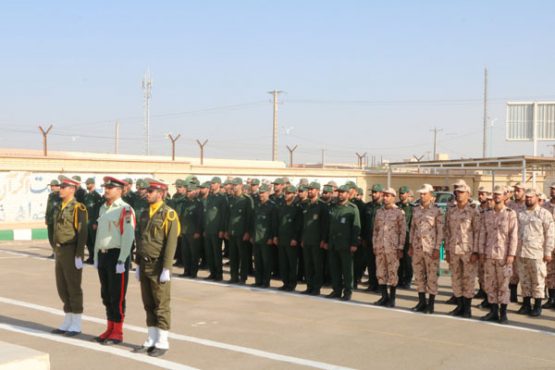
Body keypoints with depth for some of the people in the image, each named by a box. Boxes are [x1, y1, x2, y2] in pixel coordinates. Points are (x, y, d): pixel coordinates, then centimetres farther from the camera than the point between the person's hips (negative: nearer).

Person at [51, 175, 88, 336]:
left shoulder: (78, 208, -13)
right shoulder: (59, 208, 14)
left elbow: (82, 233, -17)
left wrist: (79, 256, -20)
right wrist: (56, 252, 17)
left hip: (72, 253, -9)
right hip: (60, 252, 9)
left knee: (74, 288, -2)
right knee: (62, 287, 12)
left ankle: (76, 325, 6)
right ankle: (68, 323, 22)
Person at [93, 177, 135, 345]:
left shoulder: (125, 210, -12)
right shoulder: (103, 208, 14)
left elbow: (128, 237, -17)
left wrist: (121, 260, -19)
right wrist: (96, 256, 17)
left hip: (117, 256, -8)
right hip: (103, 255, 8)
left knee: (117, 296, -1)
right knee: (106, 295, 13)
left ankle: (118, 332, 8)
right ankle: (110, 329, 24)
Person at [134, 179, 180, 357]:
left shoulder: (168, 214, -10)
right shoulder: (145, 214, 12)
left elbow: (171, 243, -15)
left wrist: (166, 269, -19)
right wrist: (138, 265, 15)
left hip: (158, 266, -7)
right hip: (145, 264, 7)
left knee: (161, 305, -1)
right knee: (149, 305, 11)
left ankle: (162, 343, 7)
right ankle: (151, 340, 20)